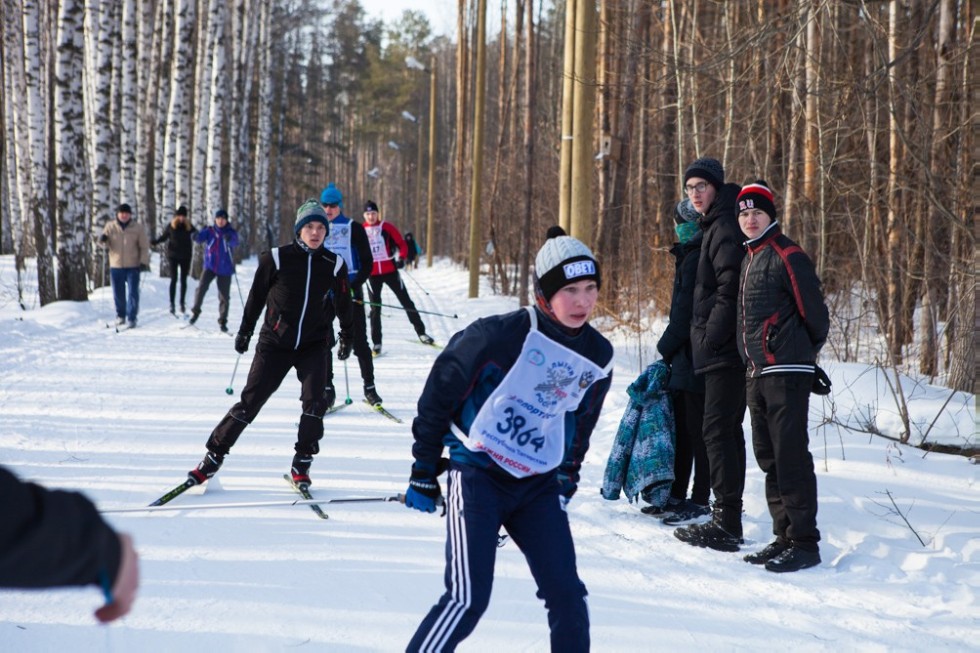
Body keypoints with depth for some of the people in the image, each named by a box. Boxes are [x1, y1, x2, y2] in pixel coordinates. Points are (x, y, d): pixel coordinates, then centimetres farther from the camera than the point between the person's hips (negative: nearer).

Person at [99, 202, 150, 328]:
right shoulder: (110, 226, 4)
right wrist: (103, 240, -16)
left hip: (133, 266, -2)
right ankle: (120, 316, 24)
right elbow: (106, 245, 8)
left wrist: (144, 261, -8)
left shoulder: (137, 228, -1)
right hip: (116, 266, 2)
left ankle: (131, 318, 1)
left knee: (133, 292, -5)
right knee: (118, 293, 9)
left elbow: (144, 246, 1)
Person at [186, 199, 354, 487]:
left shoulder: (333, 264, -1)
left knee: (315, 402, -16)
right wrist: (245, 331, 9)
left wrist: (347, 337, 22)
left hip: (314, 344, 2)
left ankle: (301, 465, -1)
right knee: (250, 401, -3)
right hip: (275, 342, -1)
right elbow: (256, 296, 3)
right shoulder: (277, 259, -8)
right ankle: (213, 457, 8)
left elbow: (343, 303, 14)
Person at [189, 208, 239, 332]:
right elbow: (201, 237, -17)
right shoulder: (209, 231, 1)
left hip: (225, 268, 0)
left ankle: (222, 321, 17)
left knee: (224, 296, 3)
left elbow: (235, 243, -23)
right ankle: (195, 311, 1)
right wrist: (196, 236, -41)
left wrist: (229, 239, -47)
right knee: (201, 287, -20)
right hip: (210, 266, 0)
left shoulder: (231, 232, -3)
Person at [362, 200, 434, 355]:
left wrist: (402, 257, -15)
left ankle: (421, 332, 14)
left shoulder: (387, 227, -1)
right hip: (372, 274, 0)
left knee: (406, 301, 4)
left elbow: (401, 243, 2)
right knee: (375, 307, 3)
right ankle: (376, 343, 7)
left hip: (390, 271, 0)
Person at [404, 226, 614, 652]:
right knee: (469, 598, -13)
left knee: (567, 596, 0)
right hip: (478, 474, -5)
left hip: (538, 485, 5)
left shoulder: (598, 357, 2)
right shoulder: (502, 335, -17)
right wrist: (424, 471, -2)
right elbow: (441, 390, -7)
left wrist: (567, 481, 19)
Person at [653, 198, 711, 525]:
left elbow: (686, 310, -19)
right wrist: (671, 349, 14)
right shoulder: (690, 256, 17)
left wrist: (666, 347, -8)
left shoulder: (696, 259, -16)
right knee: (681, 427, 14)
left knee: (697, 430, -5)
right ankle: (677, 496, 22)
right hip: (687, 358, 10)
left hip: (696, 359, -10)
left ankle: (700, 502, 0)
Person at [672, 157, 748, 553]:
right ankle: (728, 518, 20)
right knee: (727, 430, 13)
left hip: (723, 349, -11)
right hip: (724, 349, 11)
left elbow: (730, 290, -20)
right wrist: (705, 341, 17)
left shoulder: (725, 228, -12)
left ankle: (727, 523, -11)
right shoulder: (713, 227, 19)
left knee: (717, 430, -10)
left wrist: (711, 337, -18)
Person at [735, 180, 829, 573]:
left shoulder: (787, 256, -9)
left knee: (791, 457, -9)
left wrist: (802, 353, 6)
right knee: (768, 458, 12)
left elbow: (814, 313, -8)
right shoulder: (750, 257, 17)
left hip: (785, 373, -9)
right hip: (756, 374, 9)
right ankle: (785, 537, 19)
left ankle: (804, 543, -6)